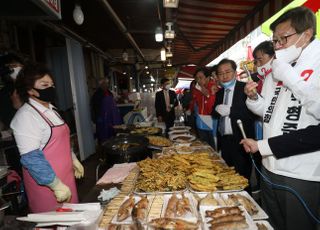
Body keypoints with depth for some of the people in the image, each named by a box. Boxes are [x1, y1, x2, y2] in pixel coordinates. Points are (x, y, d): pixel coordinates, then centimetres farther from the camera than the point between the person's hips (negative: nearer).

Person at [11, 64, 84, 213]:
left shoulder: (50, 110, 8)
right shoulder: (26, 116, -19)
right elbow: (31, 158, -24)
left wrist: (73, 160, 17)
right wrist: (57, 185, -23)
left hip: (65, 175, 8)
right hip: (46, 182, -8)